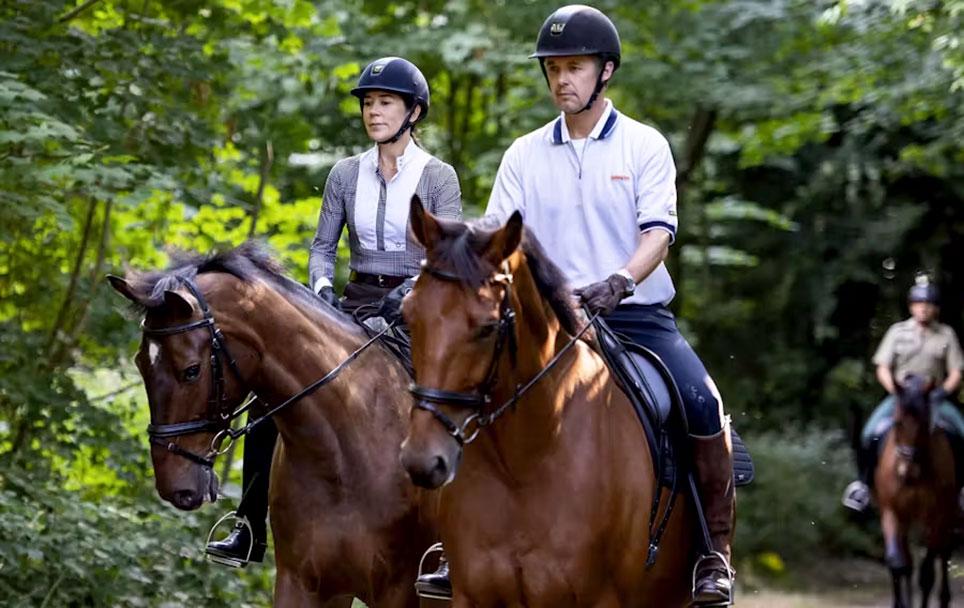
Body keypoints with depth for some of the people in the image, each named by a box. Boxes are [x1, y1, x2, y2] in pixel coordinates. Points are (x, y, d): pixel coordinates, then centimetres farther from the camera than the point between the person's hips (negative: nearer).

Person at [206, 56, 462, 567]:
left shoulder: (438, 178, -2)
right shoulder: (346, 174, 9)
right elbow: (323, 244, 9)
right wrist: (321, 284, -11)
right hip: (356, 304, 4)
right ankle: (250, 530, -10)